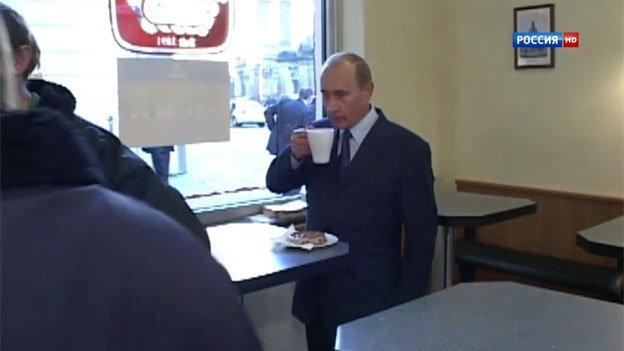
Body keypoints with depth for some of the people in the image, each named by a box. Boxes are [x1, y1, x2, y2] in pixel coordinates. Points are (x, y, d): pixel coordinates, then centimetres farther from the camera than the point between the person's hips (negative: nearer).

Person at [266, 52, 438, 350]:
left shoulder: (406, 148, -11)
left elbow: (421, 234, -8)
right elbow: (276, 183, 7)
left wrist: (408, 302, -8)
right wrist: (295, 154, -13)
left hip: (369, 296, -4)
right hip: (317, 290, 4)